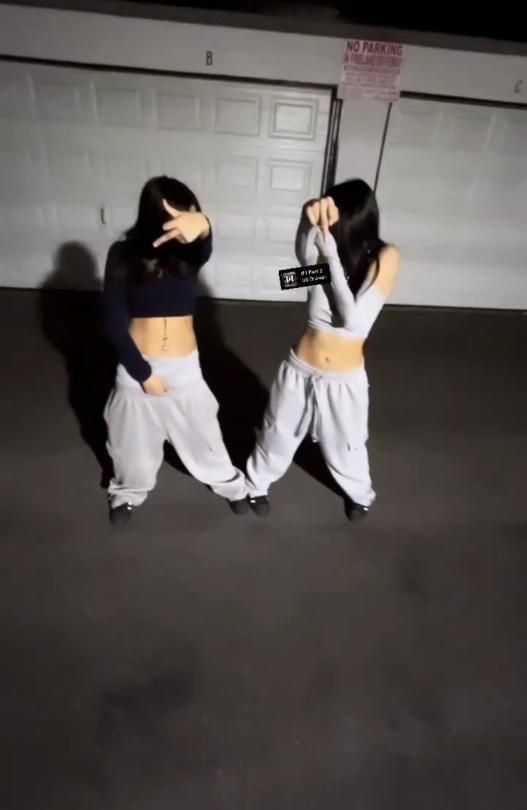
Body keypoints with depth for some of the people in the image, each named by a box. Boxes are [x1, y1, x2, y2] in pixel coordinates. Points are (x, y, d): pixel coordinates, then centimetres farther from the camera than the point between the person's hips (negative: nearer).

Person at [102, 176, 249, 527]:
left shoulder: (189, 252, -9)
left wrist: (202, 225, -61)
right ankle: (129, 491, 48)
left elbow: (205, 247, -36)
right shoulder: (123, 255, -11)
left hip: (184, 366, 1)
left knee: (203, 433, 18)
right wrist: (143, 373, -14)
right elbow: (114, 323, -12)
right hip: (137, 366, -1)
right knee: (135, 439, 18)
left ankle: (230, 483, 45)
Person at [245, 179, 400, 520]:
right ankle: (257, 483, 50)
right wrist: (309, 222, -53)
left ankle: (361, 493, 53)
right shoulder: (326, 249, -8)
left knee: (346, 447, 20)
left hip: (344, 380, -1)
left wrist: (332, 256, -27)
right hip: (301, 371, 2)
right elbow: (304, 256, -33)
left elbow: (354, 319, -24)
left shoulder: (385, 257, -13)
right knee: (278, 435, 21)